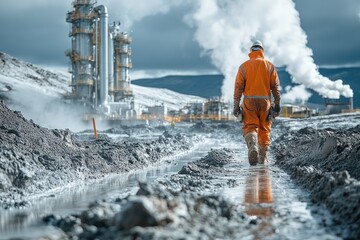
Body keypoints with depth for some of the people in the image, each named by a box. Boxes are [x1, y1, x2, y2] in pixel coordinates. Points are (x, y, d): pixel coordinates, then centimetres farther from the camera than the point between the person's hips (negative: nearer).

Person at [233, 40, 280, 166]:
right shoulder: (269, 66, 4)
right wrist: (277, 105, 7)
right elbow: (275, 86, 2)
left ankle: (252, 146, -31)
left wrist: (236, 106, 2)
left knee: (250, 127, -1)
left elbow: (238, 87, -1)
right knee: (264, 129, 10)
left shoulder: (244, 66, 2)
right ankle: (263, 158, 13)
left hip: (249, 101, -1)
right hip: (265, 101, 1)